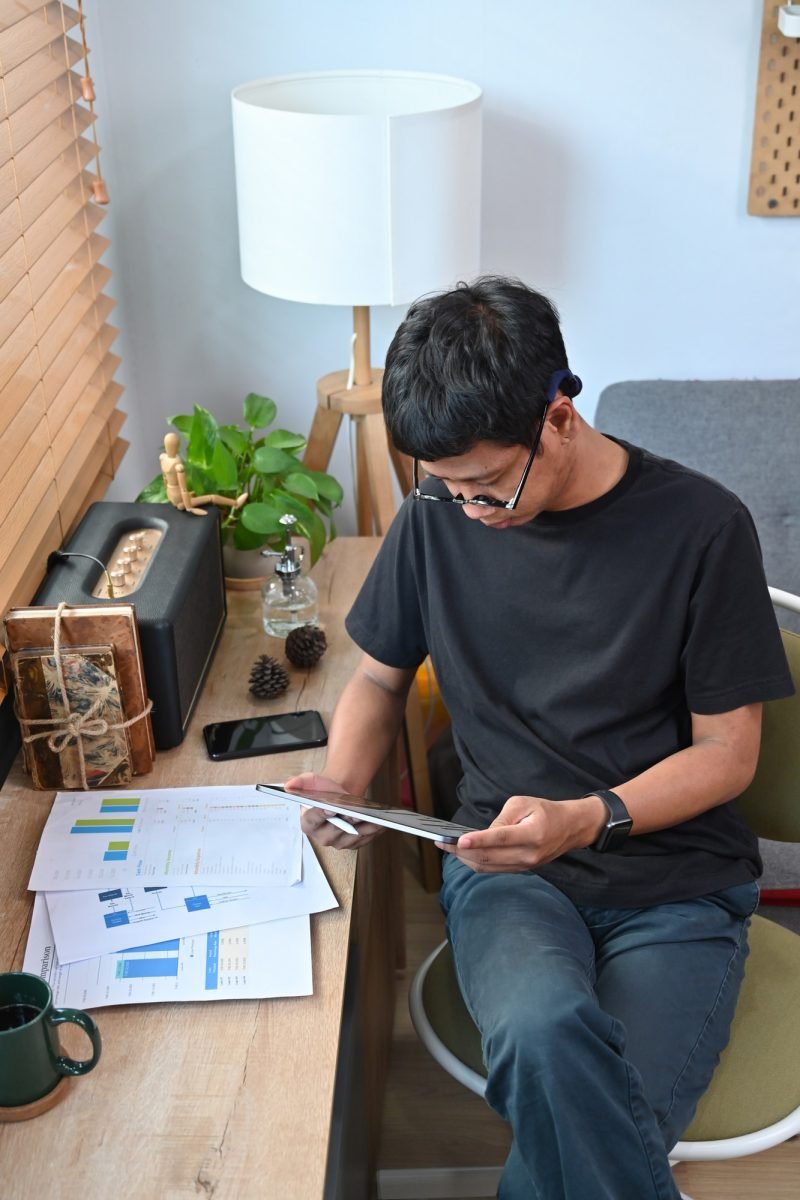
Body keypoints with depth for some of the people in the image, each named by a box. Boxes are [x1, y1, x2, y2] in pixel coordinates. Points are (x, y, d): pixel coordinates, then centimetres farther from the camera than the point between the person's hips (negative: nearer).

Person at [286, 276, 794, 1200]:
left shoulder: (701, 526, -8)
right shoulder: (438, 516, 2)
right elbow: (380, 678, 17)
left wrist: (587, 818, -20)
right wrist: (340, 784, -4)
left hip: (675, 873, -1)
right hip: (508, 863, 2)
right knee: (545, 1035, -33)